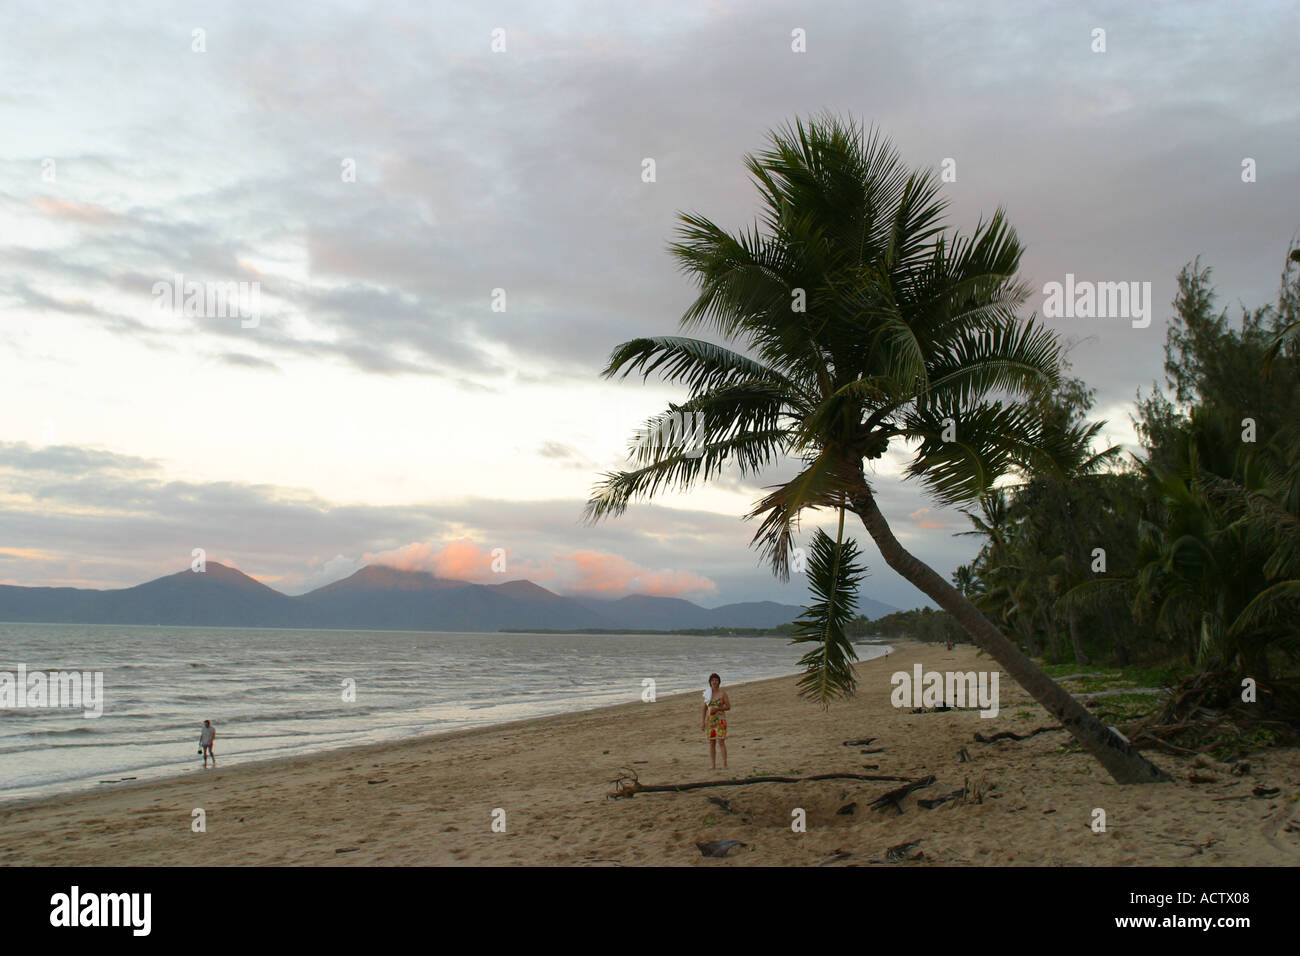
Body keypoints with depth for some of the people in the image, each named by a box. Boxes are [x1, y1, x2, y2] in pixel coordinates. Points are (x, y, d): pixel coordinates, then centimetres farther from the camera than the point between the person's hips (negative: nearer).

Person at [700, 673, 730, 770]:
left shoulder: (723, 693, -3)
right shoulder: (708, 693, 8)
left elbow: (728, 707, -4)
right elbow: (704, 709, 11)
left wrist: (717, 708, -18)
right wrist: (702, 722, 4)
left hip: (720, 719, -4)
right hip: (710, 720, 4)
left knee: (721, 742, -11)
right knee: (711, 743, 4)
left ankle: (724, 764, -6)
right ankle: (713, 765, 8)